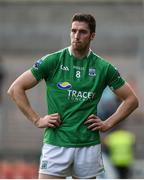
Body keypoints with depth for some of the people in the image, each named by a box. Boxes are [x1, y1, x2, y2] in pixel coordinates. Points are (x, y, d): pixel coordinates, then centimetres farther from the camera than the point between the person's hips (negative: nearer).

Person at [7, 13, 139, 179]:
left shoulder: (103, 67, 4)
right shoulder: (53, 61, 0)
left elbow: (131, 100, 13)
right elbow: (15, 89, 2)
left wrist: (107, 124, 4)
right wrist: (37, 120, -2)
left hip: (89, 146, 2)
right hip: (55, 144, -1)